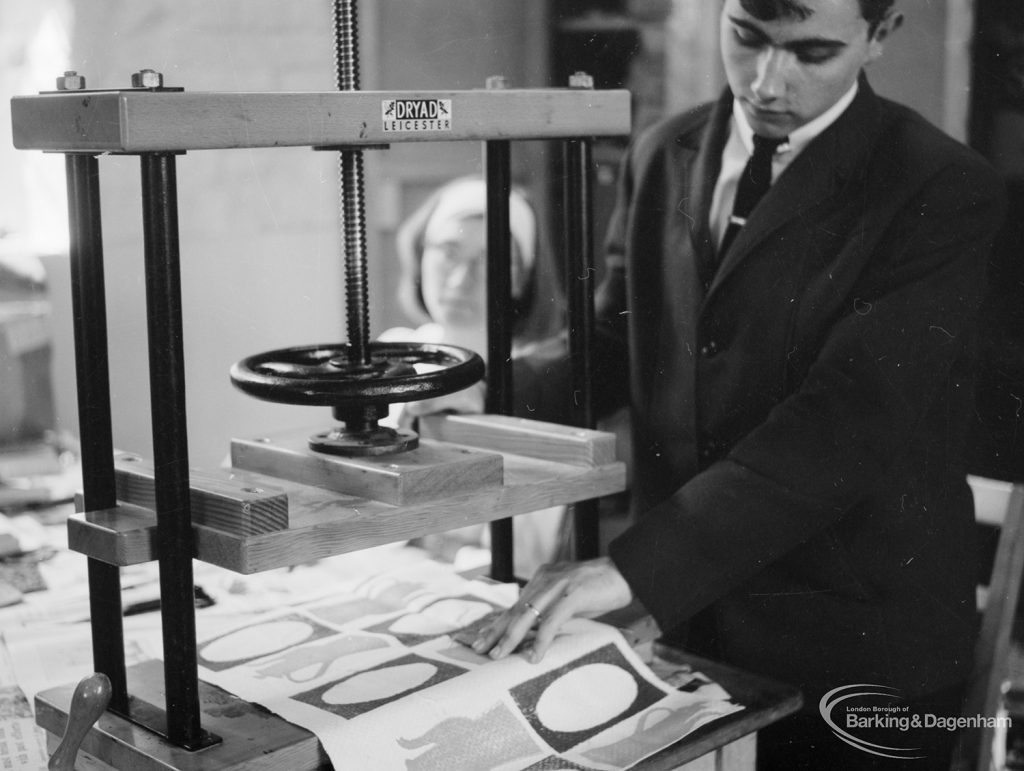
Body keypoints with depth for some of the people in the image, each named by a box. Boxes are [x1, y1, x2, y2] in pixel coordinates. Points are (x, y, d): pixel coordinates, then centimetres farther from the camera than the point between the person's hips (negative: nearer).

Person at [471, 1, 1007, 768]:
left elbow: (846, 424, -25)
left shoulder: (944, 190, -15)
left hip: (858, 654, -4)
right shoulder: (664, 156, 4)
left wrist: (632, 567, -33)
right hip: (686, 626, 5)